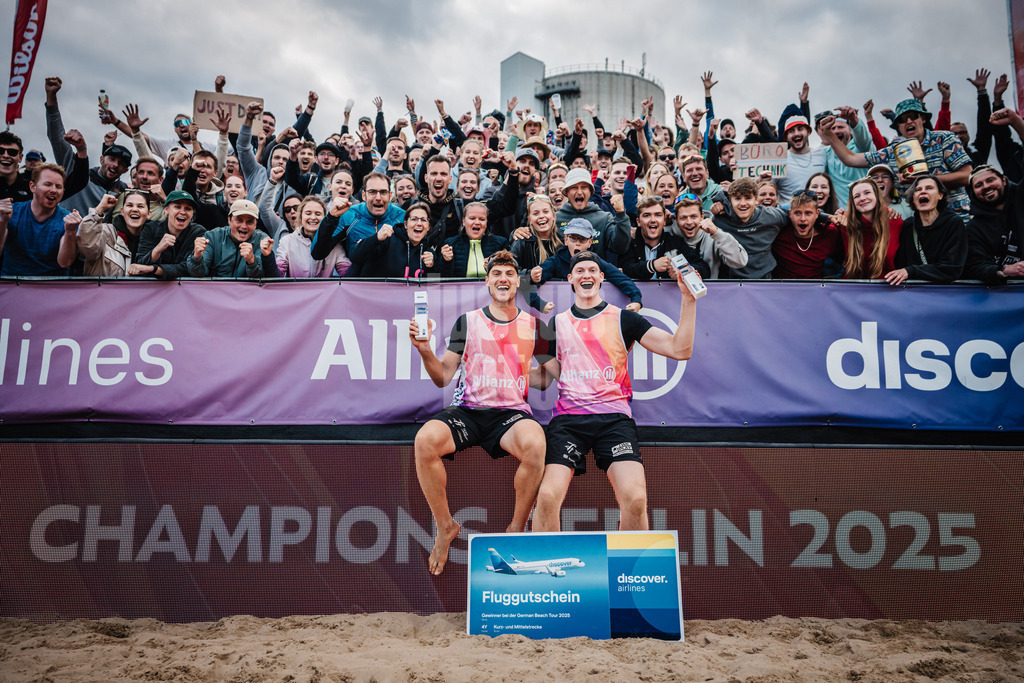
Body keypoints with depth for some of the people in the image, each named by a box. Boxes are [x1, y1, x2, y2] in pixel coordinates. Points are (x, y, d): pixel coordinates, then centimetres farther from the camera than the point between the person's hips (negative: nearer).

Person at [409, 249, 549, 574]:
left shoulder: (533, 325, 11)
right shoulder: (467, 322, 10)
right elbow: (443, 378, 6)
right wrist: (425, 351, -11)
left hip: (512, 412, 0)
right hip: (468, 410, 1)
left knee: (535, 444, -35)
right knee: (425, 440, -30)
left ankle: (516, 529, -10)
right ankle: (445, 526, -5)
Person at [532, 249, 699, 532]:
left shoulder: (623, 319, 11)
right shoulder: (557, 323, 18)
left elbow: (680, 349, 3)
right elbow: (546, 377, 21)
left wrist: (688, 299, -4)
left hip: (614, 416, -1)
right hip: (568, 417, 1)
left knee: (635, 499, -20)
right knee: (548, 496, -19)